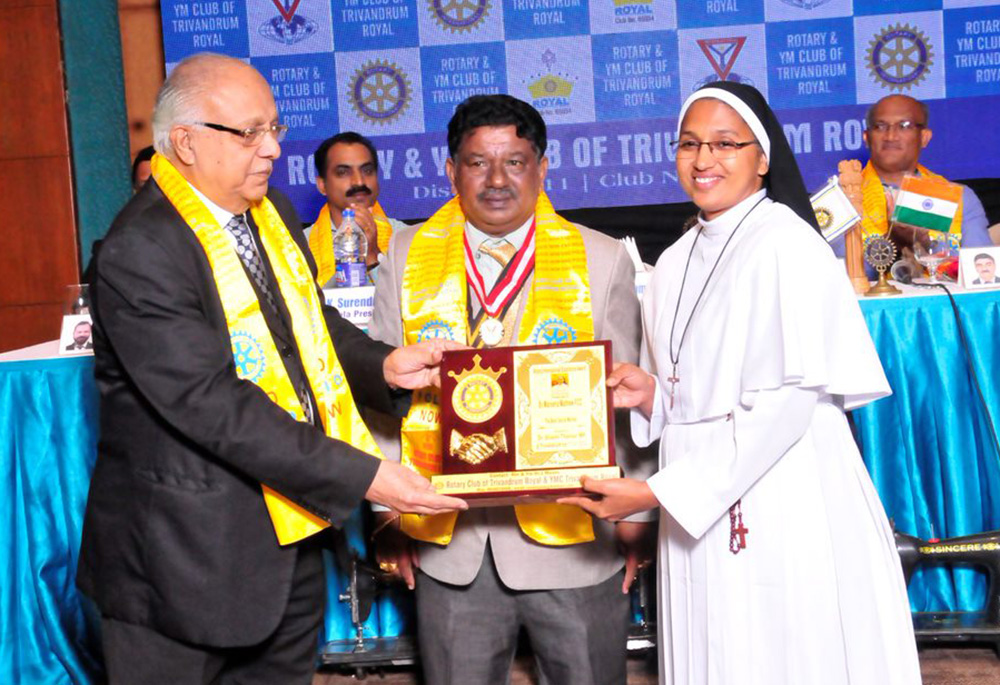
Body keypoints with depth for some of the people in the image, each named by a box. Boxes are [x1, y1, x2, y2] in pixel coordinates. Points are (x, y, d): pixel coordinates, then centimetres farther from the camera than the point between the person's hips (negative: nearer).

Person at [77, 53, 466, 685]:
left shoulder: (273, 212, 6)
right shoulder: (139, 252, -21)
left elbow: (313, 320, 16)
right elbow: (214, 405, -26)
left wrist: (383, 365, -5)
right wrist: (362, 476, -27)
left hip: (288, 529, 8)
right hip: (185, 555, -8)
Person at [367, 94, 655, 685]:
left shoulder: (603, 260, 2)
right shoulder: (408, 256, 5)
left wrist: (635, 514, 1)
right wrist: (389, 509, 5)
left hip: (573, 537, -1)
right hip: (448, 538, 2)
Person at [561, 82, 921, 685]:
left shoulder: (786, 244, -10)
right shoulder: (676, 262, 13)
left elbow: (788, 400, -17)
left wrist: (658, 492, -19)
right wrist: (649, 392, -2)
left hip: (783, 510, -6)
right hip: (696, 514, 7)